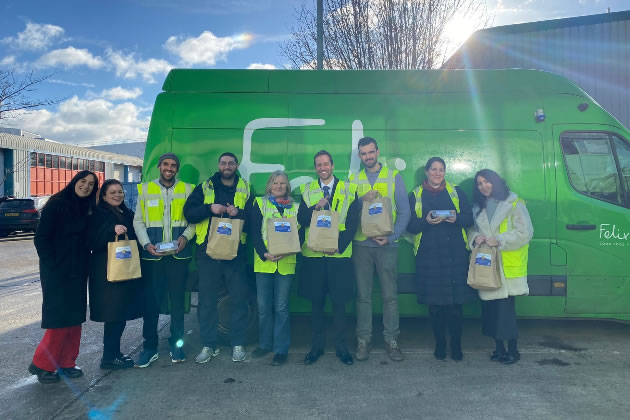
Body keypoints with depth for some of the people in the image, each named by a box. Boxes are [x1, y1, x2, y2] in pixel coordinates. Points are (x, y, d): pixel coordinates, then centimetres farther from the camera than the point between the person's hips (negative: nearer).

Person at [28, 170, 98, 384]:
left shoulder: (85, 210, 11)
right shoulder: (56, 205, -9)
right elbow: (41, 238, -12)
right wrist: (52, 265, -14)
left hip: (78, 273, 7)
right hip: (57, 273, -7)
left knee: (75, 318, 9)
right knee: (59, 318, -4)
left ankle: (66, 363, 21)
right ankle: (41, 364, 13)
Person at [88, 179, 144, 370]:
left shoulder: (128, 214, 17)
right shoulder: (98, 215, -3)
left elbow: (135, 238, 23)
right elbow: (93, 241, -16)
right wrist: (113, 230, -28)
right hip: (108, 271, -7)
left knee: (121, 313, 9)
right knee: (113, 313, -7)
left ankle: (114, 352, 21)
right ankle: (109, 357, 4)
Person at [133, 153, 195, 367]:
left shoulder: (187, 189, 7)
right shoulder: (145, 189, 8)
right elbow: (138, 221, 5)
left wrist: (185, 237, -12)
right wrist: (146, 244, -9)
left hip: (179, 254, 0)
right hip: (152, 255, 0)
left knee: (178, 301, 7)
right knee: (151, 301, 3)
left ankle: (177, 345, 21)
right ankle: (149, 347, 15)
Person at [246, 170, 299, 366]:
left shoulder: (295, 207, 12)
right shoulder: (258, 203, 9)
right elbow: (254, 231, 0)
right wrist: (264, 253, -13)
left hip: (286, 262, 0)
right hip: (263, 261, 0)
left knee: (281, 307, 1)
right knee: (263, 306, 7)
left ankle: (281, 349, 10)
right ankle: (264, 344, 25)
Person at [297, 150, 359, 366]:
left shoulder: (348, 190, 6)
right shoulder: (306, 190, 11)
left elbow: (353, 222, -1)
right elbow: (301, 219, 1)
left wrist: (340, 244, -13)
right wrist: (315, 207, -17)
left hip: (339, 254, -1)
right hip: (313, 254, 2)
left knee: (339, 302, 4)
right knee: (316, 302, 9)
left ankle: (341, 347, 18)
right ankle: (317, 346, 22)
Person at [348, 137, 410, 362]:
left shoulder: (394, 176, 6)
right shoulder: (353, 179, 11)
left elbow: (404, 211, 2)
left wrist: (391, 236, -10)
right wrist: (362, 200, -13)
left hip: (387, 244, -1)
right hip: (361, 244, 1)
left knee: (390, 295, 1)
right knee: (363, 295, 5)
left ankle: (391, 340, 12)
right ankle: (363, 339, 14)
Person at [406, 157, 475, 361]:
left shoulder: (456, 191, 12)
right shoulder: (415, 195, 9)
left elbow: (469, 218, 8)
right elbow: (410, 225, 3)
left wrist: (457, 218, -13)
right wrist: (426, 221, -15)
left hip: (455, 253, 0)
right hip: (429, 254, 0)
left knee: (455, 302, -1)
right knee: (434, 302, 3)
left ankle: (456, 345, 13)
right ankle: (439, 345, 19)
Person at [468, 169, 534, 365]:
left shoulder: (514, 204, -2)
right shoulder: (478, 207, 16)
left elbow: (525, 232, -8)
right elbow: (473, 230, 21)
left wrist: (499, 241, -15)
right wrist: (475, 238, -2)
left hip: (508, 266, -5)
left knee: (505, 307, -6)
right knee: (491, 307, 6)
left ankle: (513, 350, 8)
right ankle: (499, 348, 19)